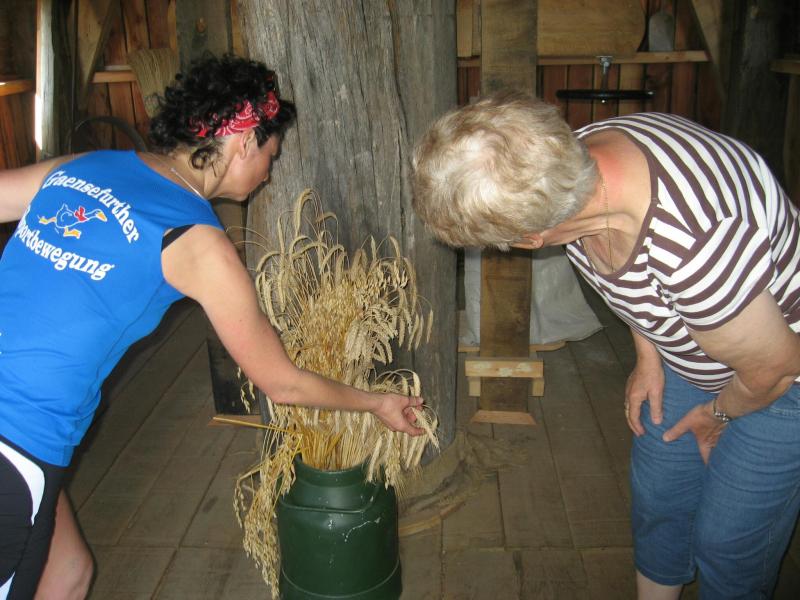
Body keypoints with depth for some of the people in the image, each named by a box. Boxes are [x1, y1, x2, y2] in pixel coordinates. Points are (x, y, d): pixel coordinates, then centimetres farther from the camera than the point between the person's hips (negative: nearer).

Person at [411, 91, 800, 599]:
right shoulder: (575, 158, -21)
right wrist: (648, 355, 2)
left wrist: (718, 414, -6)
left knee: (729, 539, 7)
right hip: (688, 357, 7)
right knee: (656, 498, 17)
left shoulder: (696, 246, -45)